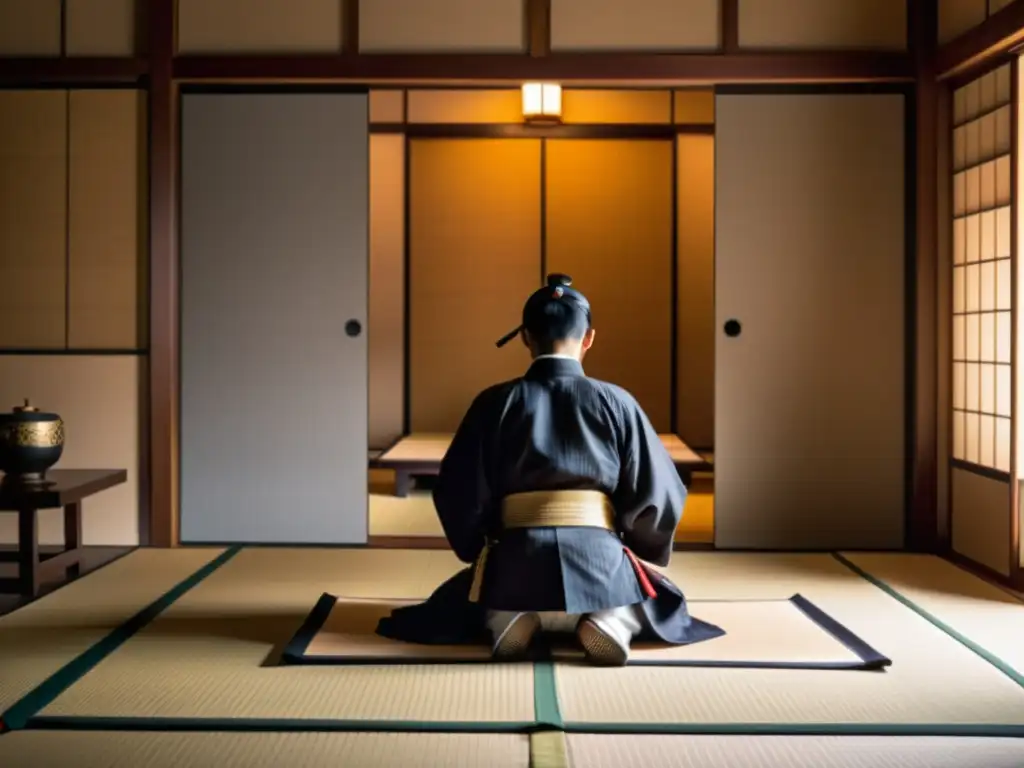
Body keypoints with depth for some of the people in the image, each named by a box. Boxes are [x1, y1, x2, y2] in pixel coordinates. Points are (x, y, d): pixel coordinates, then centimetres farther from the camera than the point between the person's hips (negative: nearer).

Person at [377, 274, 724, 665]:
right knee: (664, 600, 32)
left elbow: (456, 493, 1)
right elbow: (659, 495, 2)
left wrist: (479, 554, 19)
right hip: (600, 558, 0)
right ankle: (613, 622, -5)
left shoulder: (495, 402, 2)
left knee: (452, 603, 32)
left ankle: (505, 619, -5)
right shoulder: (616, 402, 1)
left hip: (518, 559, 0)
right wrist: (638, 555, 21)